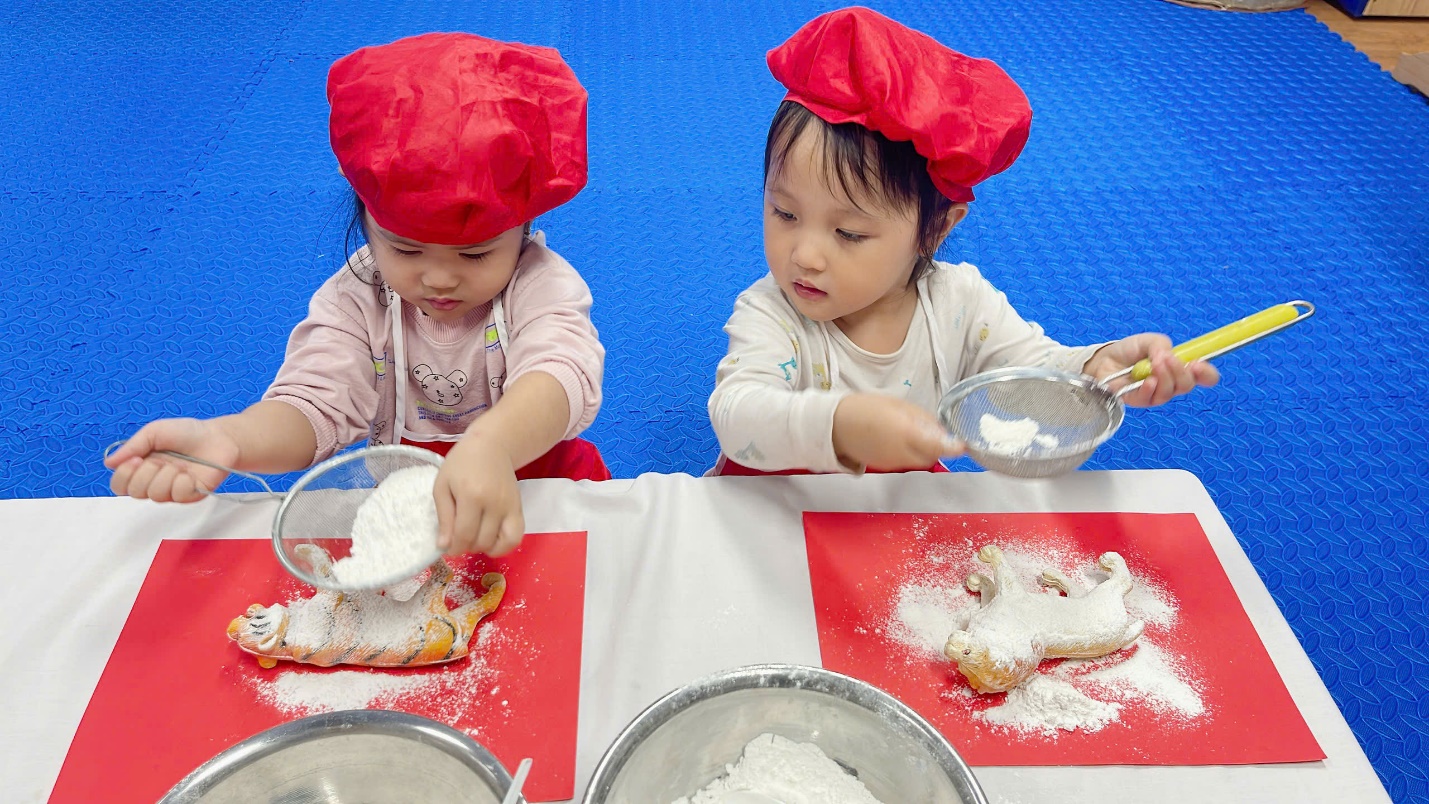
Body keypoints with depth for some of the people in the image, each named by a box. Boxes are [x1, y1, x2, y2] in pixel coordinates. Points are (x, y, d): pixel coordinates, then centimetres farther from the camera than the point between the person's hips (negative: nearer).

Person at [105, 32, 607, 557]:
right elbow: (313, 405, -15)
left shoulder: (539, 283, -16)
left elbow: (561, 374, -35)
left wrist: (491, 446, -57)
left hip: (538, 485, 0)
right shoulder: (357, 299, -7)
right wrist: (225, 439, -38)